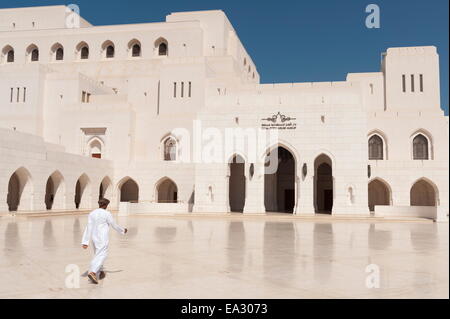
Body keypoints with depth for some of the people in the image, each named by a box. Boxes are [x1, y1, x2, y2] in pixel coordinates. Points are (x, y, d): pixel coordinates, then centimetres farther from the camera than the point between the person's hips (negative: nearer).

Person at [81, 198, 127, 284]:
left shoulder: (92, 214, 3)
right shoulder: (107, 214, -13)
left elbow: (88, 229, 0)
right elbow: (114, 226, -5)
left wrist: (85, 242, -2)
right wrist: (123, 230, 13)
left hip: (94, 238, 7)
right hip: (103, 238, -7)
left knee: (98, 254, 22)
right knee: (101, 256, -8)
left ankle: (100, 272, 32)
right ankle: (92, 272, -25)